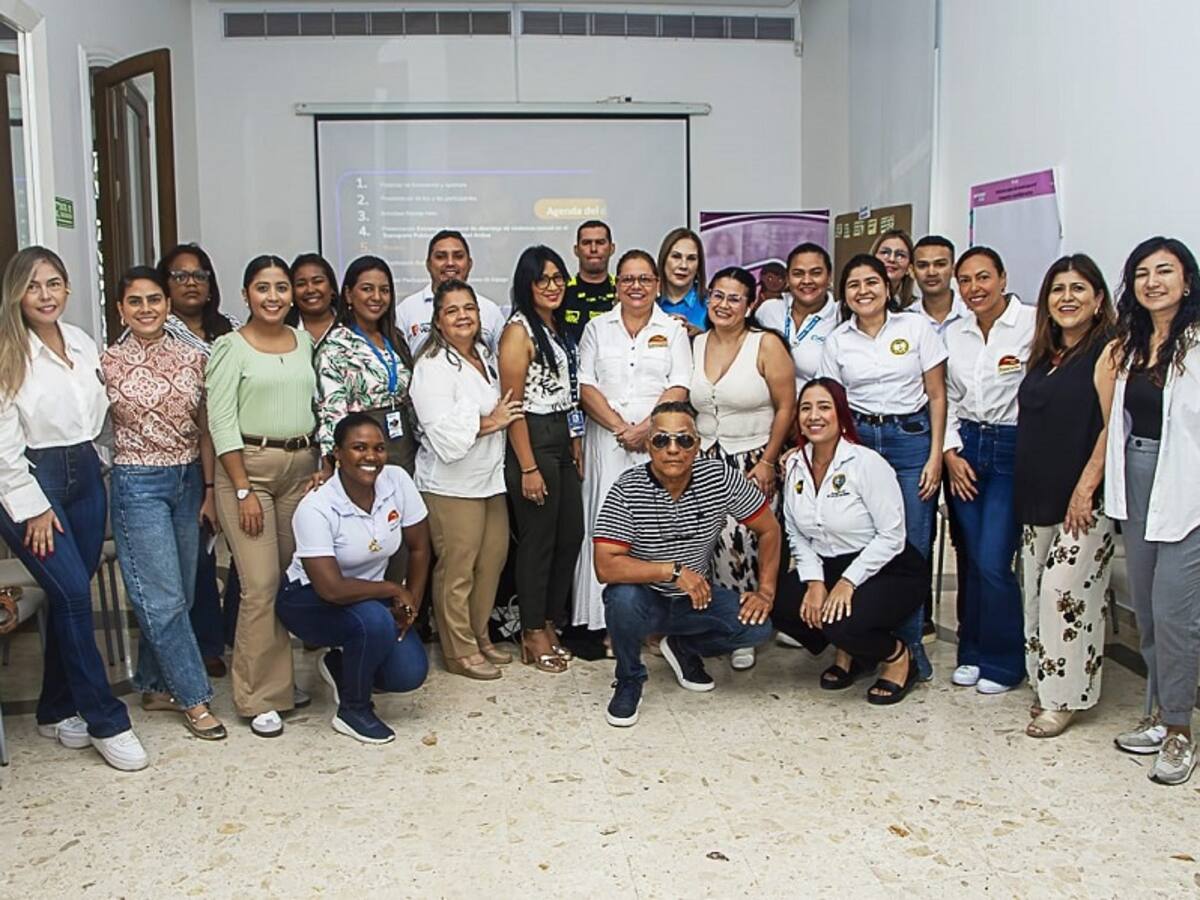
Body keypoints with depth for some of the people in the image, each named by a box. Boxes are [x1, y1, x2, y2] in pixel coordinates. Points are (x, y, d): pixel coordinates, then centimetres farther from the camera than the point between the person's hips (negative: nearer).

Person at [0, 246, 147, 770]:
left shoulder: (82, 343, 8)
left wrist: (89, 461, 9)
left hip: (85, 475, 6)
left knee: (71, 595, 8)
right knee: (72, 593, -11)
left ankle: (56, 711, 24)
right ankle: (106, 722, -2)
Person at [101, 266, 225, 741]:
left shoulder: (192, 357, 3)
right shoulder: (107, 363, -6)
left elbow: (203, 428, 8)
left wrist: (210, 489, 7)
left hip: (188, 479, 4)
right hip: (138, 484, -4)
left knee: (178, 593, 12)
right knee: (163, 597, -2)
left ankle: (156, 684, 29)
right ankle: (194, 697, 9)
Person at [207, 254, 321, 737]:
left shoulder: (304, 341, 11)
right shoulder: (230, 347, -3)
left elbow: (320, 406, 14)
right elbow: (221, 422, -8)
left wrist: (323, 465, 4)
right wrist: (244, 490, -12)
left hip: (301, 465, 5)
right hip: (249, 464, -5)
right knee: (261, 583, -7)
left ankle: (282, 680, 22)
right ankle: (259, 697, 5)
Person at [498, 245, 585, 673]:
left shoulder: (560, 328, 13)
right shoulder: (519, 331, -11)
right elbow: (512, 405, -15)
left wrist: (577, 446, 13)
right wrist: (528, 467, -18)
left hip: (562, 440, 8)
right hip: (533, 440, -8)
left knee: (571, 534, 11)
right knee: (538, 539, 1)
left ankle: (550, 623, 26)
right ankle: (533, 635, 15)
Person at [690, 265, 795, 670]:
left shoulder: (766, 345, -4)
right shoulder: (695, 345, 9)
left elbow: (786, 408, -5)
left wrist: (767, 462, -9)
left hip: (753, 462, -3)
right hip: (704, 461, 4)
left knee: (745, 542, -11)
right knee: (711, 542, -6)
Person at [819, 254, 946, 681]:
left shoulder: (916, 327, 2)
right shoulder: (837, 342, 8)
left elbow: (937, 396, 3)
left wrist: (935, 456, -4)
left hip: (911, 440, -1)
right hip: (857, 441, 2)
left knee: (911, 548, -4)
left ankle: (909, 646, 9)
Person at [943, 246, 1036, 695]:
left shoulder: (1033, 324, -9)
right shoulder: (953, 333, 10)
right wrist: (950, 452, 4)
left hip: (1013, 449, -5)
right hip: (965, 447, 5)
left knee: (993, 562, -7)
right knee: (971, 560, 9)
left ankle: (1003, 662, 12)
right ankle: (971, 654, 24)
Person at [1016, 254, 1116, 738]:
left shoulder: (1107, 352, -8)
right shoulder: (1044, 355, 15)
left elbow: (1112, 426, -15)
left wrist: (1087, 487, -20)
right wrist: (1013, 482, 14)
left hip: (1083, 499, -8)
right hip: (1037, 496, 8)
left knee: (1066, 590, -6)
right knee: (1036, 590, 11)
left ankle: (1065, 696, 6)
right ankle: (1044, 683, 23)